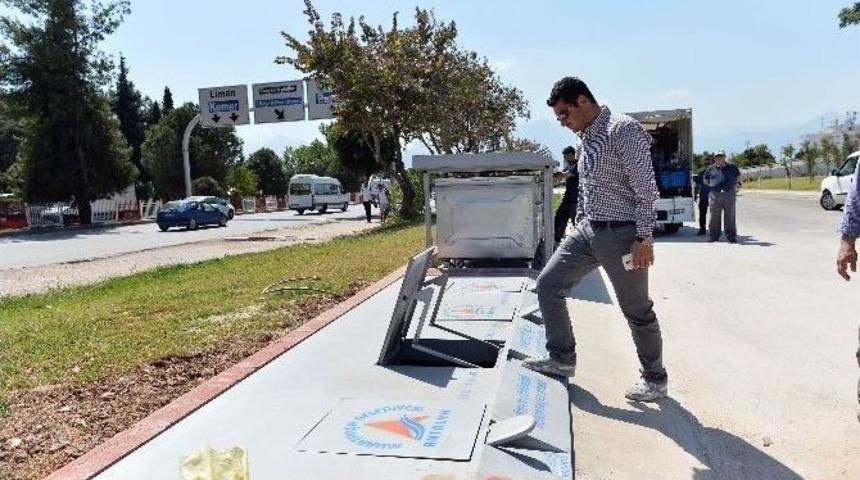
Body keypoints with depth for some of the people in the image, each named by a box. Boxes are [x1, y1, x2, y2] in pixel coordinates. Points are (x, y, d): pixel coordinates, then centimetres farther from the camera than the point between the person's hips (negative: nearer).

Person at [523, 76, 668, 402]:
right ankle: (562, 359, 19)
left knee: (637, 311, 4)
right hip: (588, 230, 8)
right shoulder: (585, 139, 12)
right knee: (547, 285, 5)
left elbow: (646, 187, -18)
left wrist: (644, 238, -21)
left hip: (622, 234, -8)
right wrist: (579, 225, 22)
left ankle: (655, 380, 24)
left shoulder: (623, 130, -14)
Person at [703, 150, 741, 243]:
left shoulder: (731, 168, 7)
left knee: (730, 216, 2)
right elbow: (705, 179, 21)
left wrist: (733, 184, 13)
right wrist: (712, 186, 10)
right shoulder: (710, 169, 6)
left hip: (729, 195, 0)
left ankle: (731, 236, 9)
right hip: (715, 195, 0)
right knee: (714, 216, 1)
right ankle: (714, 236, 8)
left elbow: (738, 176, 24)